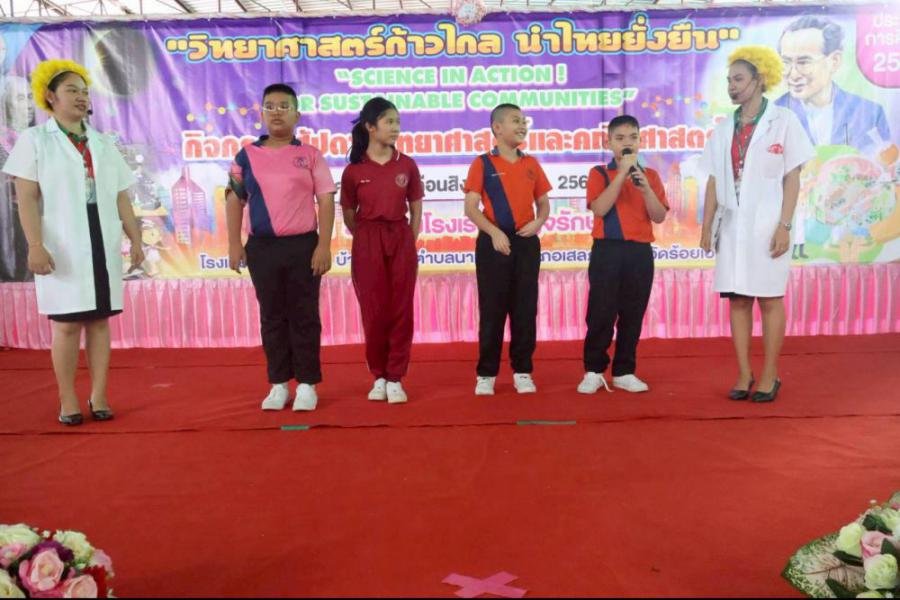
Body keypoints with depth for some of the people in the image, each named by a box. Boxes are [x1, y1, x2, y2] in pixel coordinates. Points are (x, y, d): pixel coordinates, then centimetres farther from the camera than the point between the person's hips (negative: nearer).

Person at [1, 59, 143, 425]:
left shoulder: (104, 143, 15)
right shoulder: (34, 139, 3)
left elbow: (122, 198, 14)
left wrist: (135, 239, 7)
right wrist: (36, 245, -15)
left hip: (104, 244, 4)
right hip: (62, 247, -3)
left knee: (100, 320, 5)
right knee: (67, 324, 0)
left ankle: (99, 397, 12)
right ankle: (68, 401, 10)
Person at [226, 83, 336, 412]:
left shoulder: (310, 155, 3)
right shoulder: (246, 156, 8)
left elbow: (326, 201, -1)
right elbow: (234, 201, 10)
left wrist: (324, 246, -9)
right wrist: (234, 244, 1)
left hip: (303, 245, -2)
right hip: (262, 247, 2)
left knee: (304, 316, 3)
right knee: (272, 316, 9)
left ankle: (307, 385, 12)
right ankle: (279, 384, 18)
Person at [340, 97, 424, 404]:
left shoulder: (406, 165, 3)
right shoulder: (354, 170, -2)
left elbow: (416, 210, 8)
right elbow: (349, 215, 7)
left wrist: (410, 243, 3)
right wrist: (367, 240, 7)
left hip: (401, 241, 1)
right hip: (367, 244, -1)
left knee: (401, 310, 2)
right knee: (373, 311, 4)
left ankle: (395, 378, 11)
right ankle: (379, 377, 17)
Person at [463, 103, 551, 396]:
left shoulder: (531, 164, 12)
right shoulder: (483, 163, -1)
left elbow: (543, 203, 16)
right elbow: (471, 208, -7)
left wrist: (538, 222, -5)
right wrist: (494, 232, -20)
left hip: (526, 242, 4)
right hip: (494, 242, -4)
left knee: (525, 308, 6)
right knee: (492, 309, 1)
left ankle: (522, 372, 16)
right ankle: (486, 374, 11)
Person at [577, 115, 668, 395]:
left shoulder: (650, 175, 9)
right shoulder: (599, 173, 1)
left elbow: (659, 217, 1)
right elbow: (599, 209, -15)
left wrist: (645, 188, -13)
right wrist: (622, 173, -15)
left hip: (640, 252, 3)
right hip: (607, 250, -3)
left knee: (633, 315, 6)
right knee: (600, 313, -2)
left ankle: (624, 372, 16)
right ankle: (593, 371, 8)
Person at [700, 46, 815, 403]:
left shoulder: (783, 122, -1)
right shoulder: (724, 130, 11)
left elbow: (792, 178, -4)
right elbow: (714, 182, 9)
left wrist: (784, 226, -12)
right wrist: (706, 226, 3)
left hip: (767, 225, -4)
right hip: (732, 226, 4)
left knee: (770, 299, 2)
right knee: (738, 300, 5)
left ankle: (769, 376, 10)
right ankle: (744, 375, 13)